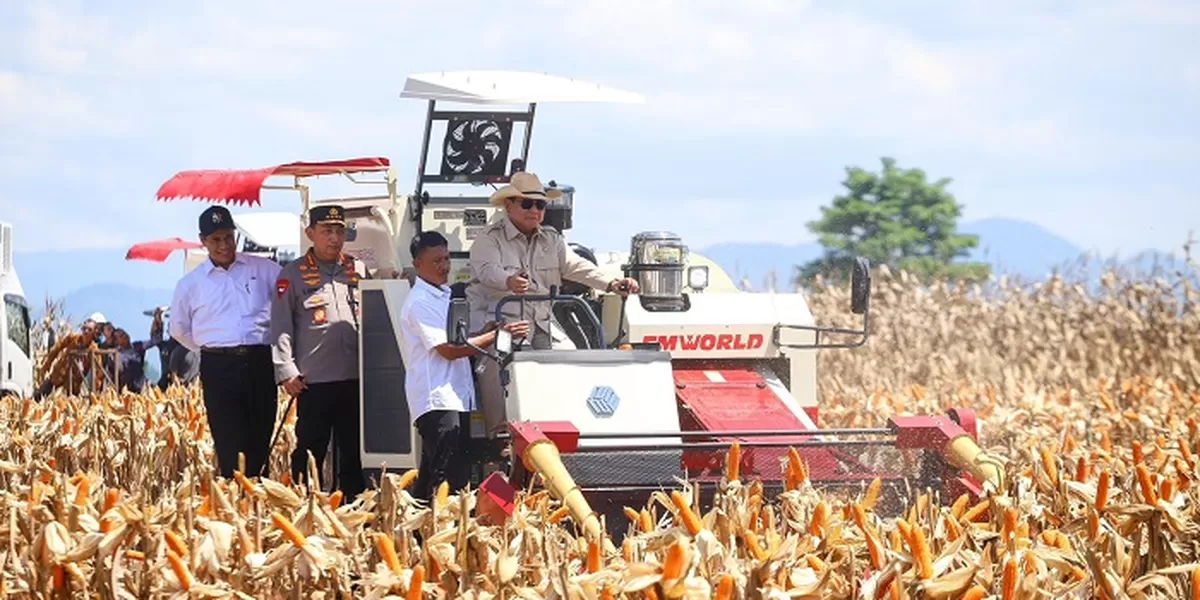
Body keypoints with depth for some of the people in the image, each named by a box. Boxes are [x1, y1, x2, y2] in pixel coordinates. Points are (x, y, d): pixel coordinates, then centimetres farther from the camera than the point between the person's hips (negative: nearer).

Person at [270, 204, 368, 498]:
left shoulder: (359, 271, 13)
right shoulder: (293, 275, 3)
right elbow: (281, 327, 0)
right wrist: (286, 372, -8)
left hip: (355, 378, 4)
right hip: (314, 381, -4)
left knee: (354, 452, 8)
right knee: (310, 451, 0)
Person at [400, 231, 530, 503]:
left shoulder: (442, 296, 21)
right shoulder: (420, 302, -11)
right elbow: (448, 349, -18)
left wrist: (488, 331, 6)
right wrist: (497, 335, -18)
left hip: (456, 397, 10)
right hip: (436, 401, -10)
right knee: (445, 480, -15)